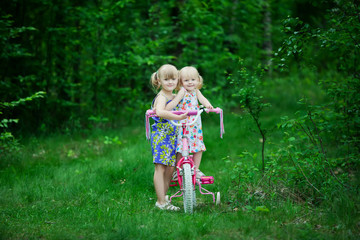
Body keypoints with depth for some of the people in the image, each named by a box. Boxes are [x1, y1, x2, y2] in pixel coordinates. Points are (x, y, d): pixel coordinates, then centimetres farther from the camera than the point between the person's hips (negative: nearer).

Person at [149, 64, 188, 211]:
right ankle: (161, 202, -9)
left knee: (170, 168, 8)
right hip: (161, 137, -8)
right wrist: (177, 117, -42)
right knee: (160, 168, -8)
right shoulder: (162, 97, -13)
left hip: (172, 138, 8)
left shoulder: (175, 97, 13)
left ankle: (163, 198, 17)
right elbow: (160, 112, -34)